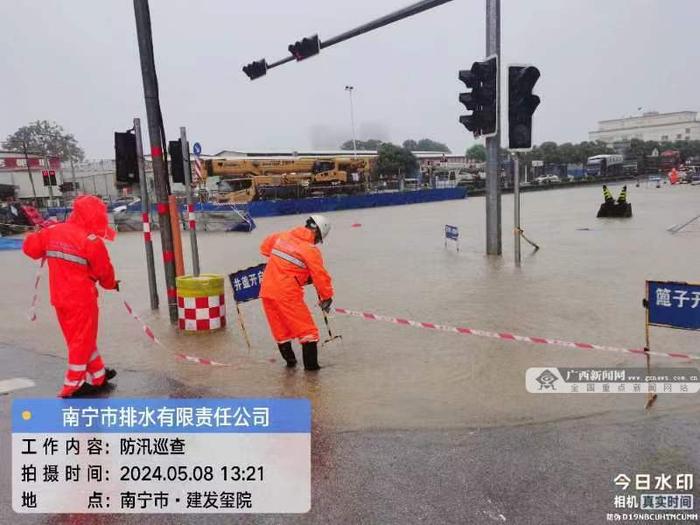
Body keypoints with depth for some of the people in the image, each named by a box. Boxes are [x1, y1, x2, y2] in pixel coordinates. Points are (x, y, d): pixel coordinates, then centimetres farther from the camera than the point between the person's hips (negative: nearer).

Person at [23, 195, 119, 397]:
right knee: (82, 341, 7)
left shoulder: (52, 231, 1)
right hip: (81, 299, -7)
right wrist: (111, 284, 10)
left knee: (79, 338, 18)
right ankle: (72, 386, 14)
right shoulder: (91, 240, -17)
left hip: (59, 297, 7)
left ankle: (98, 376, 30)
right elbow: (104, 270, -10)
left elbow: (30, 246, 12)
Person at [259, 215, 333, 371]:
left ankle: (290, 360, 30)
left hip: (267, 290, 7)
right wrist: (326, 298, 4)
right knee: (307, 329, 3)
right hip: (287, 293, -7)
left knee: (281, 329, 18)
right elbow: (320, 276, -8)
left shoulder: (281, 236, 8)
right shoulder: (311, 250, -10)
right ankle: (310, 364, 2)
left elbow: (265, 247, 27)